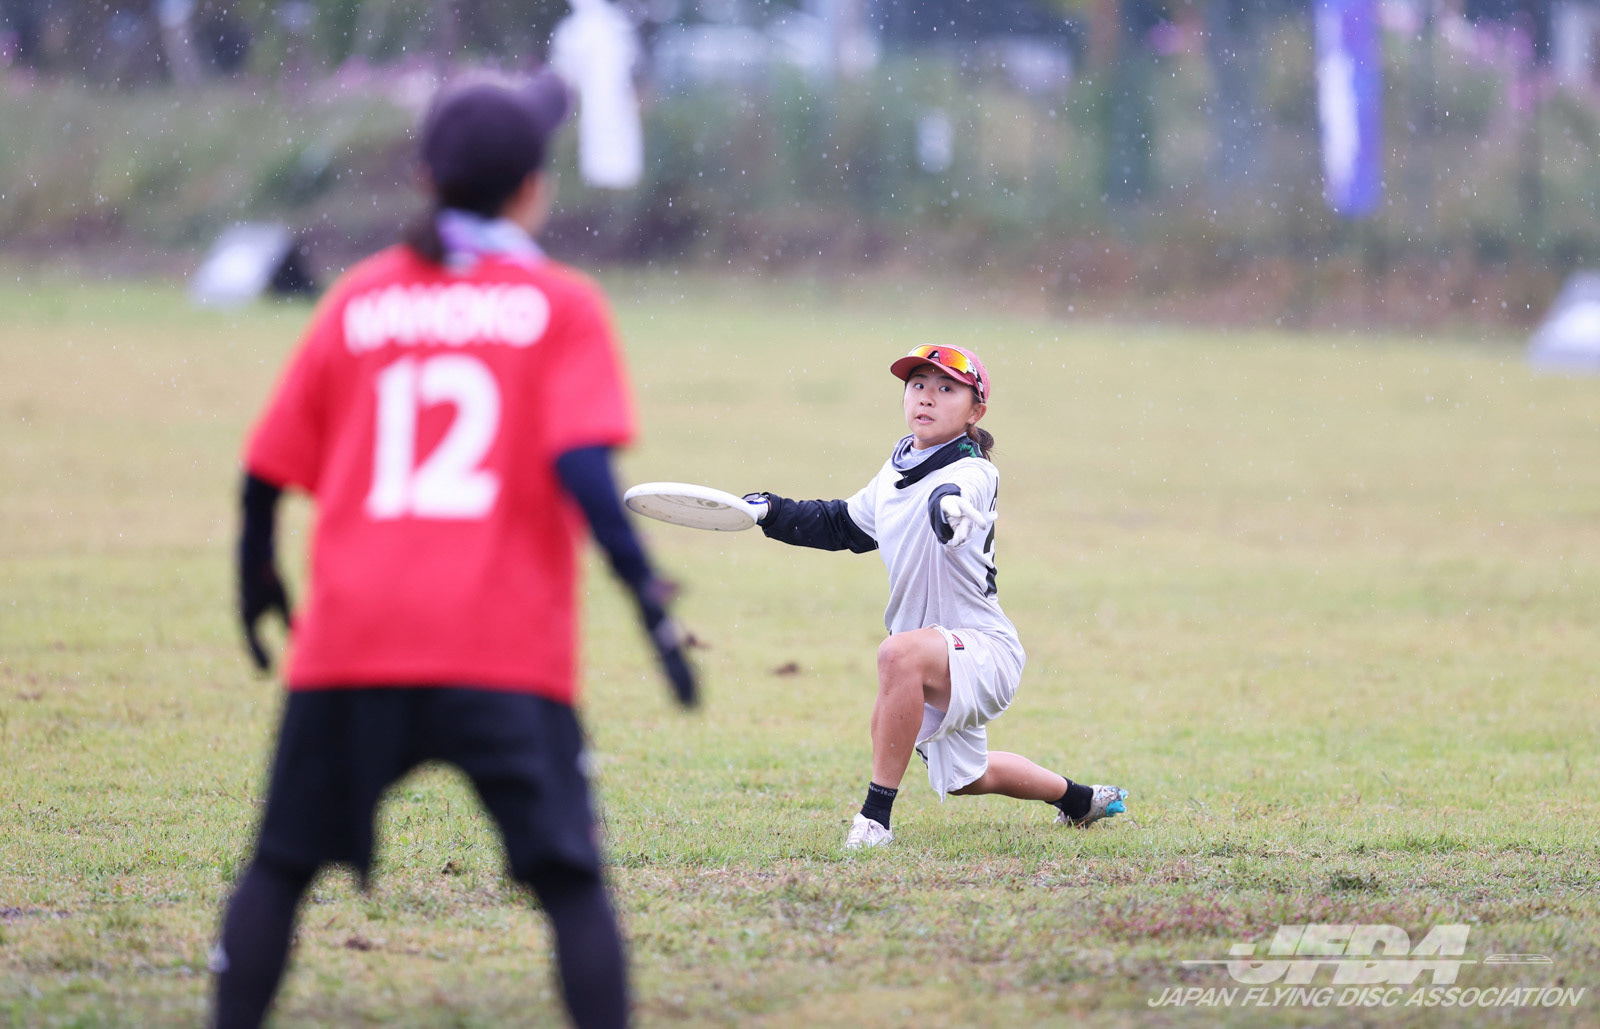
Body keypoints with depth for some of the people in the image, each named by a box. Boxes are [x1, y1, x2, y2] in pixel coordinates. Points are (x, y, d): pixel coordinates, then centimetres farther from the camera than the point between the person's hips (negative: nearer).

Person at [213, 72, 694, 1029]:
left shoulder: (359, 298, 13)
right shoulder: (560, 305, 4)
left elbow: (267, 469, 16)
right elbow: (581, 465, -10)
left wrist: (258, 579, 33)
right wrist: (649, 592, -11)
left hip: (351, 632, 3)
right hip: (504, 646, -3)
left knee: (282, 866, 14)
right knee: (569, 877, 0)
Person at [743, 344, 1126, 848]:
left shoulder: (972, 474, -19)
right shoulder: (894, 472, 5)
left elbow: (954, 493, -46)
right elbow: (842, 524, 25)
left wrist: (949, 506, -69)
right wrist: (774, 511, 15)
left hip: (984, 649, -9)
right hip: (944, 666, 9)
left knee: (900, 654, -39)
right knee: (965, 778, 27)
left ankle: (876, 816, -33)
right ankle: (1077, 799, 54)